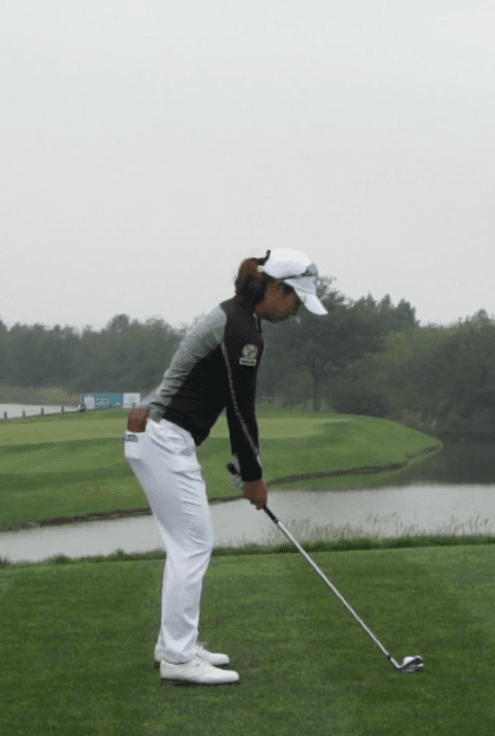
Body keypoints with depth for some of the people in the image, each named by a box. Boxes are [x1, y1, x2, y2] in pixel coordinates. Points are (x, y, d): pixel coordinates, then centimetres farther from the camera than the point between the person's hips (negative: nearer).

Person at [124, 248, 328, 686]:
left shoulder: (233, 317, 14)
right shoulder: (243, 331, -18)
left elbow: (238, 406, 18)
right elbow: (241, 410, -13)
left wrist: (247, 469, 18)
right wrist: (253, 475, 0)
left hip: (156, 438, 10)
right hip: (166, 441, -10)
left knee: (187, 544, 15)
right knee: (194, 545, -6)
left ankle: (174, 643, 22)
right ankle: (179, 658, -3)